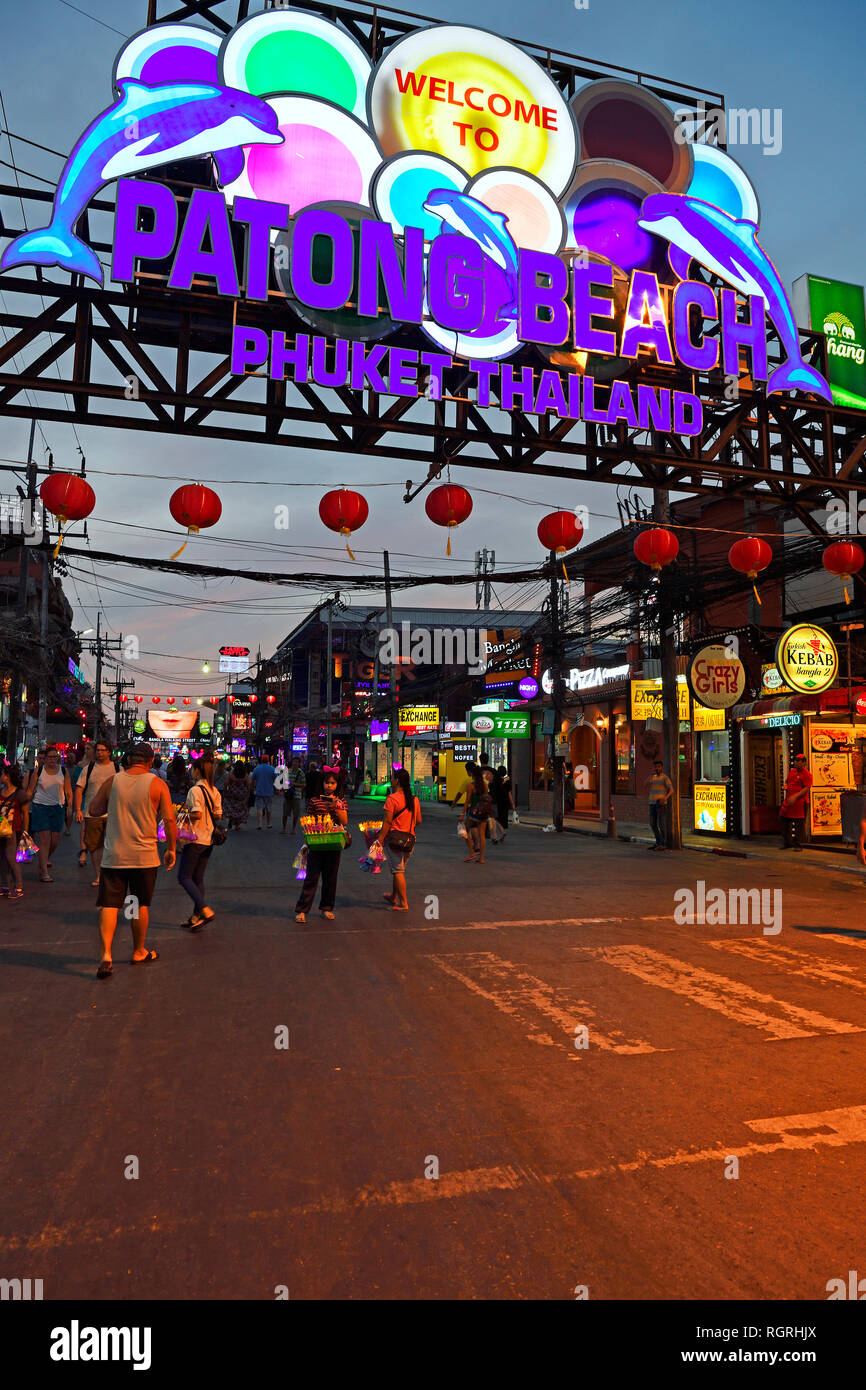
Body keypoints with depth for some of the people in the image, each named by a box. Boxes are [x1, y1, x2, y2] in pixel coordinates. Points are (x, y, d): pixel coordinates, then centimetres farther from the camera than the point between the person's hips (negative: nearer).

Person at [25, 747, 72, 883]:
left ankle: (45, 859, 33)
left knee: (56, 839, 2)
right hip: (40, 806, -2)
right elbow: (30, 790, 6)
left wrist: (69, 806, 2)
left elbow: (68, 790, 9)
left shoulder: (63, 771, 5)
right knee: (44, 838, -9)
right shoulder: (38, 771, 0)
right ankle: (44, 872, -5)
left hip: (58, 807, 2)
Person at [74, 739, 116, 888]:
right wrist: (78, 809, -4)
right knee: (94, 846, 6)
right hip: (92, 813, 1)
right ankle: (97, 877, 18)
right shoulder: (89, 769, 7)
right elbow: (79, 789, 6)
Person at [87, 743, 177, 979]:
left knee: (109, 905, 4)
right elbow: (169, 820, -9)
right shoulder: (157, 785, -6)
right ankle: (139, 952, 27)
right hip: (144, 856, -1)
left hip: (113, 855, 1)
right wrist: (171, 849, 2)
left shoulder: (112, 782, 0)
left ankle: (106, 955, -9)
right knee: (141, 905, 13)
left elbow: (93, 810, 10)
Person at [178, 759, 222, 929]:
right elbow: (218, 814, 8)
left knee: (184, 877, 0)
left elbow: (197, 814, -22)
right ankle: (196, 916, 16)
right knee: (198, 879, 14)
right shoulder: (214, 791, 8)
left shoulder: (195, 790, -15)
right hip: (208, 840, 8)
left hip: (195, 840, -8)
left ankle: (205, 910, -12)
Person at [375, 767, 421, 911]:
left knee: (397, 871, -2)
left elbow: (387, 822, -16)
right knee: (400, 869, 20)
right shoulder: (414, 799, 6)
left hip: (394, 837, -7)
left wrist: (380, 840, -12)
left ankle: (403, 904, -2)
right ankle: (394, 897, 35)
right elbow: (418, 821, 11)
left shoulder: (392, 799, -13)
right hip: (409, 839, 7)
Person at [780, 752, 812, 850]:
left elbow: (806, 789, -17)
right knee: (784, 820, 11)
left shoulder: (806, 774, -9)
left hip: (800, 802, -8)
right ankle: (787, 843, 23)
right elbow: (787, 781, 30)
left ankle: (798, 845, 5)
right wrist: (785, 785, 6)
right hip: (788, 801, 8)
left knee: (799, 824, -4)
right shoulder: (792, 771, 15)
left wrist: (795, 796, -26)